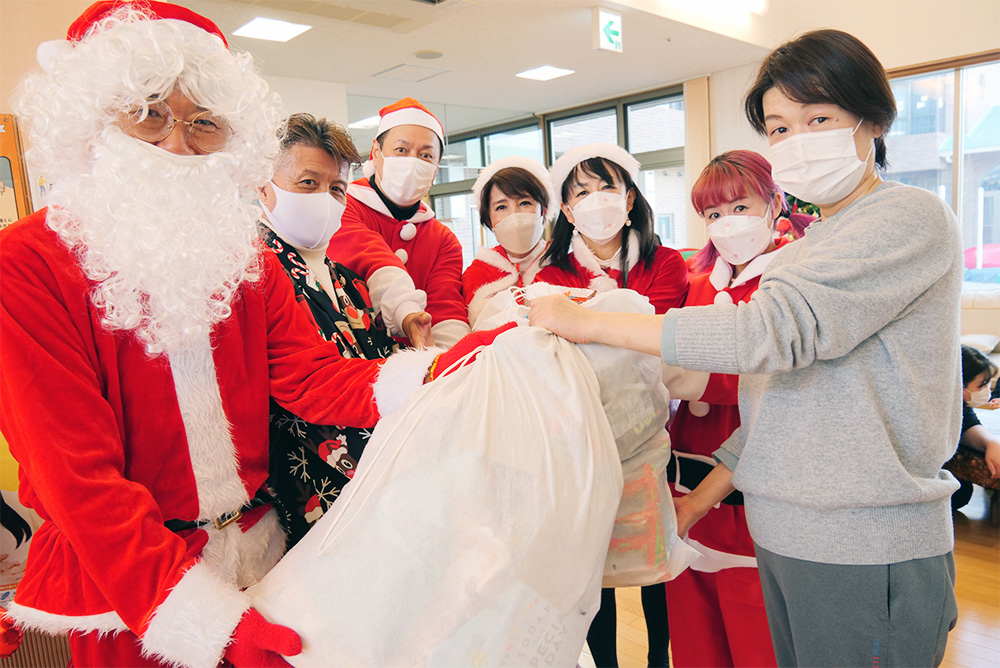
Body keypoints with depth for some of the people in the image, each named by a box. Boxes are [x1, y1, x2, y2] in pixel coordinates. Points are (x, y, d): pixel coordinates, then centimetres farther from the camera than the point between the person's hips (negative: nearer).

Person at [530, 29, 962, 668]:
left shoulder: (912, 218, -12)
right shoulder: (809, 247, 15)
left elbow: (771, 332, -24)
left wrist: (588, 322, -20)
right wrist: (703, 497, 10)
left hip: (867, 549, -7)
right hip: (785, 533, 7)